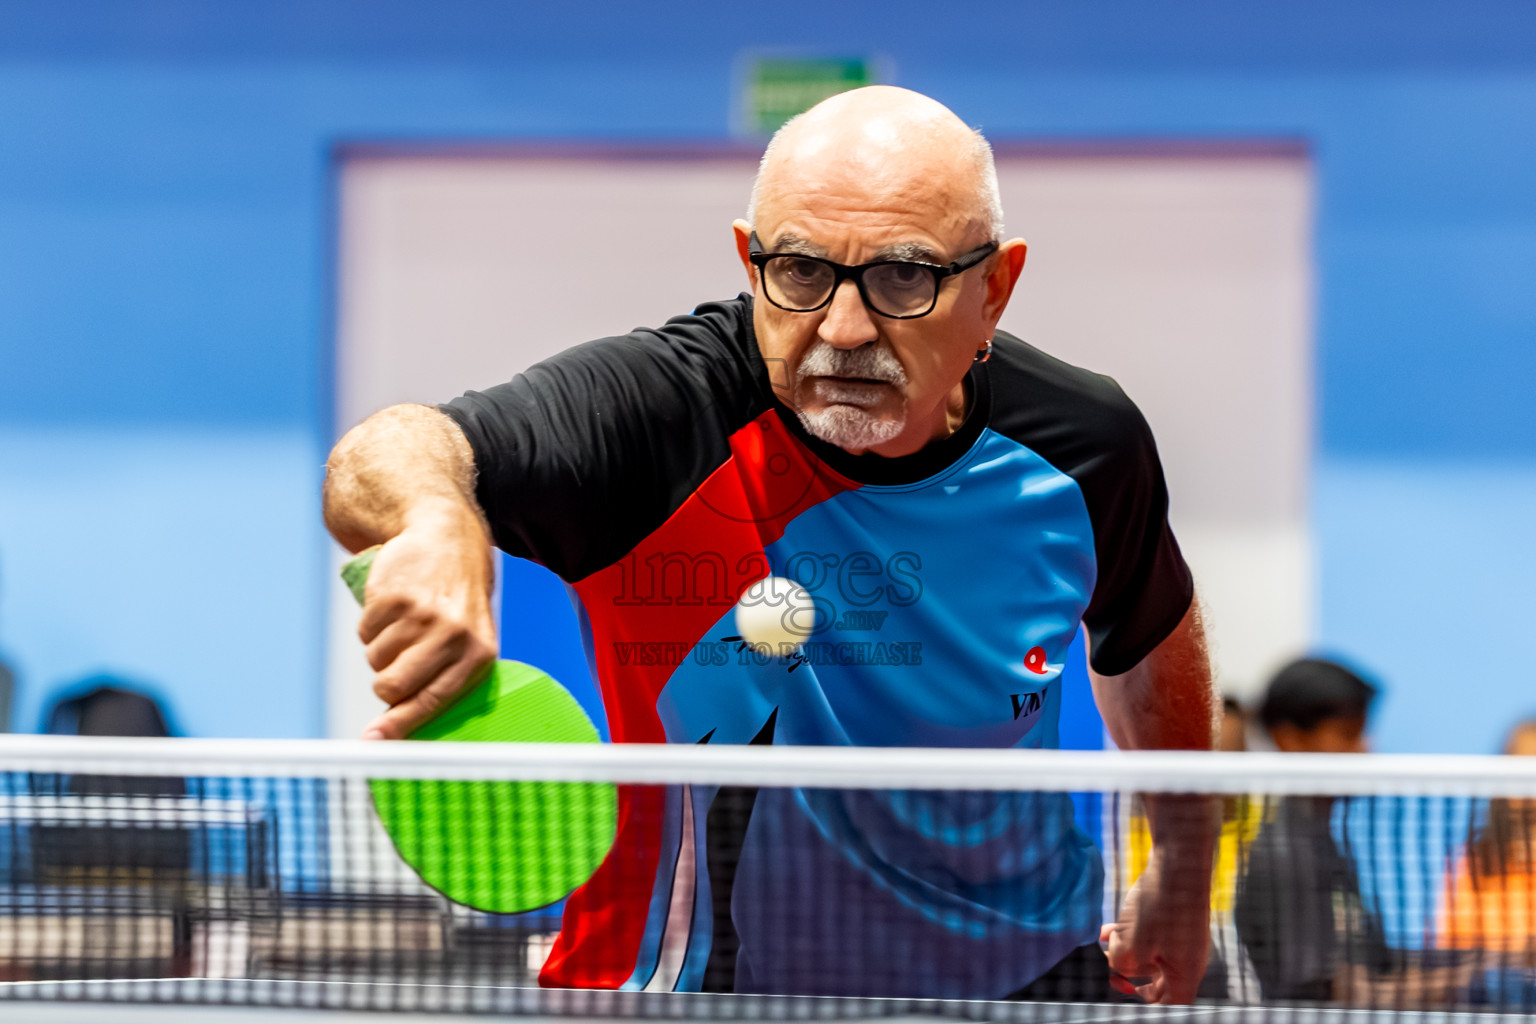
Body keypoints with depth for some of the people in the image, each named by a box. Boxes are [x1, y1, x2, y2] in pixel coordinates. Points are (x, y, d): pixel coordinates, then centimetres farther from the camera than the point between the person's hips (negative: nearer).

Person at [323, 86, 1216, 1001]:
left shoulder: (1083, 441, -13)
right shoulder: (652, 414, -26)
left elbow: (1152, 636, 9)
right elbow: (380, 464, -42)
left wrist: (1182, 878, 18)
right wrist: (437, 516, -65)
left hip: (1021, 974, 2)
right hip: (687, 981, -2)